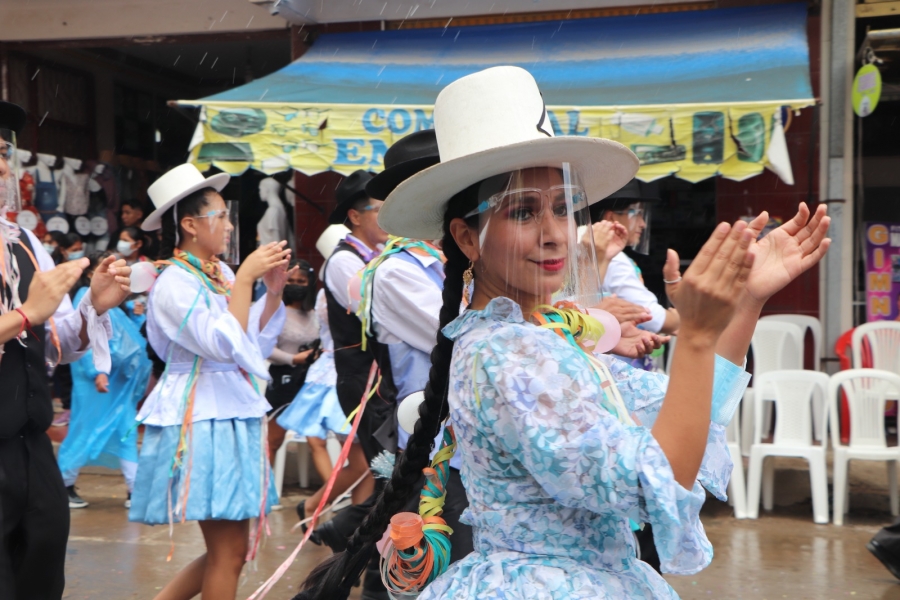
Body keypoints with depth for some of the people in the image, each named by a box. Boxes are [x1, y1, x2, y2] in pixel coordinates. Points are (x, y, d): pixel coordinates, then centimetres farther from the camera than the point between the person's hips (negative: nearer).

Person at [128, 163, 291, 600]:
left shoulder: (222, 273, 10)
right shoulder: (174, 283, -12)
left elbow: (259, 344, 13)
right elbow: (224, 344, -23)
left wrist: (275, 290, 2)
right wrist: (246, 277, -18)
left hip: (235, 417, 8)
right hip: (200, 421, -8)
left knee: (231, 550, 13)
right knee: (229, 552, -4)